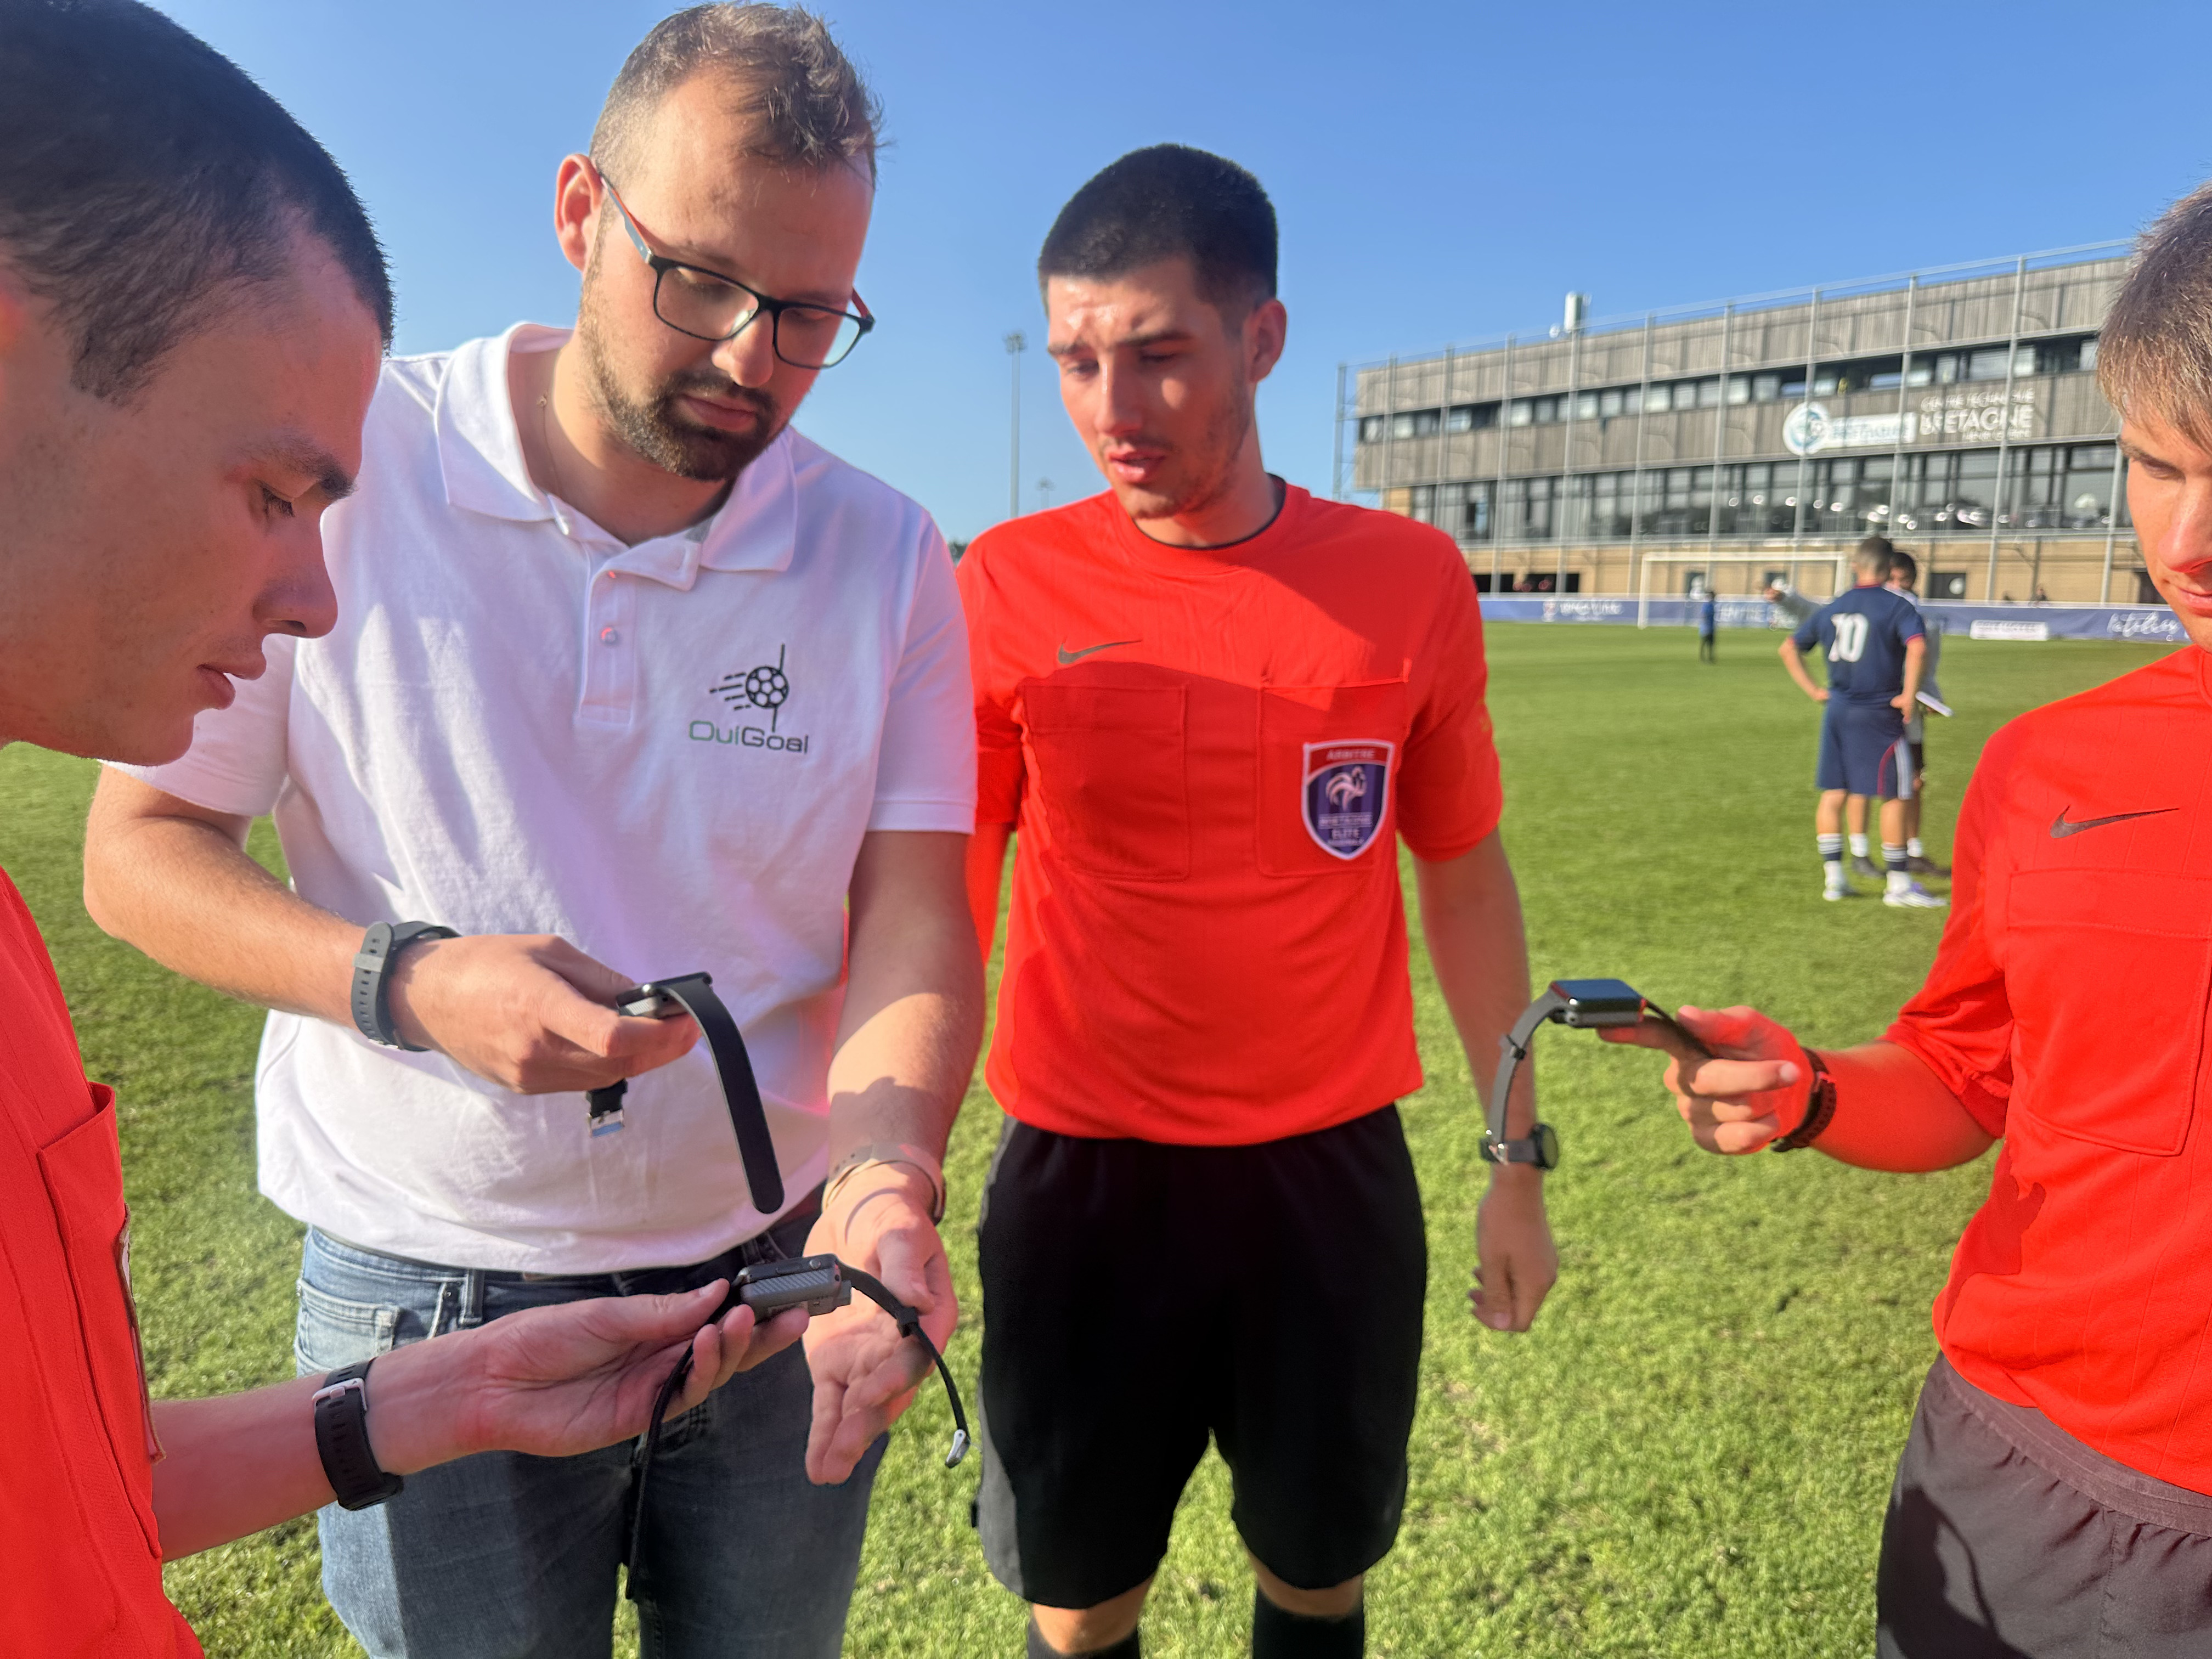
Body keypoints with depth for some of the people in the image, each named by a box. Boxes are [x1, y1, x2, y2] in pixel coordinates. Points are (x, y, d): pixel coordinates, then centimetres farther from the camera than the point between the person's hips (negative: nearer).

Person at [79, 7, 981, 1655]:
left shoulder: (887, 559, -6)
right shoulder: (344, 474, -11)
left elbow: (914, 918, -9)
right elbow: (137, 845, -5)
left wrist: (885, 1175, -27)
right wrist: (411, 985, -22)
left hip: (779, 1275, 2)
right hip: (431, 1292, -1)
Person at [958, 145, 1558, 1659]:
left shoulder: (1410, 582, -4)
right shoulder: (1009, 589, -7)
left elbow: (1464, 877, 5)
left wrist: (1519, 1163, 9)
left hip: (1333, 1183, 1)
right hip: (1080, 1185, -1)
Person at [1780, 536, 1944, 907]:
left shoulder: (1832, 607, 11)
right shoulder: (1898, 605, -6)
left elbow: (1789, 648, 12)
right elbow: (1917, 647, -23)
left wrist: (1813, 691, 12)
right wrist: (1908, 695, -14)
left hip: (1837, 709, 5)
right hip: (1878, 714, -5)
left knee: (1833, 793, 10)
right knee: (1894, 796, 3)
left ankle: (1833, 878, 12)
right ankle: (1899, 885, 7)